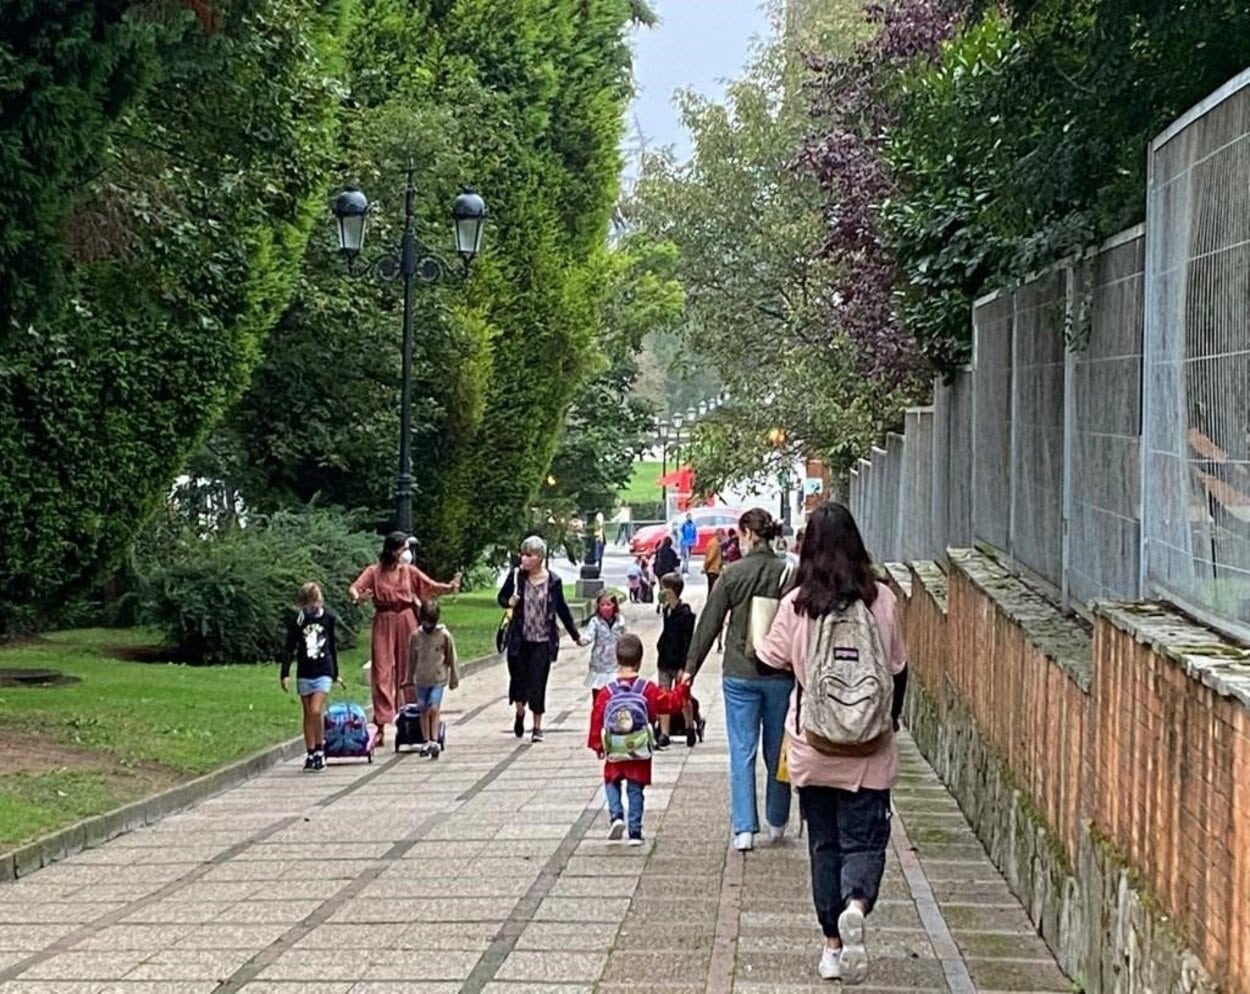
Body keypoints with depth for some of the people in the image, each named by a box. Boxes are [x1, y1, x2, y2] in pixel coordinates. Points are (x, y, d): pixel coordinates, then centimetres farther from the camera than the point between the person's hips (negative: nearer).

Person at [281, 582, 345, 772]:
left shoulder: (328, 619, 1)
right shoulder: (298, 622, -1)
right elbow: (289, 648, 0)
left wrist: (336, 674, 16)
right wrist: (285, 674, -8)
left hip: (323, 672, -2)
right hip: (304, 673, 2)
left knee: (316, 711, -15)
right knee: (308, 714, 6)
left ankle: (320, 749, -2)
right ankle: (310, 754, 13)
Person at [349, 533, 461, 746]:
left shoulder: (410, 571, 7)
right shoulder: (374, 572, -1)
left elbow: (430, 586, 1)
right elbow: (354, 588, -12)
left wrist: (449, 588, -19)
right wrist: (358, 597, -36)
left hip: (406, 621, 2)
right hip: (384, 624, -2)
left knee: (408, 671, 6)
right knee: (382, 673, -4)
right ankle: (381, 727, -4)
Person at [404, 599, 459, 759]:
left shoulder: (444, 635, -6)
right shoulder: (416, 635, -1)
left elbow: (451, 658, 3)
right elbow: (412, 658, 10)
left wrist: (454, 678, 8)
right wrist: (410, 678, 16)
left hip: (438, 679, -3)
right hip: (421, 679, 3)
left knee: (434, 709, -13)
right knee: (424, 711, 7)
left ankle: (434, 741, -14)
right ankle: (426, 742, 15)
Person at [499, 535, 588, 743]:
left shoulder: (553, 581, -5)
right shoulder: (516, 577, -4)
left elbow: (562, 609, 7)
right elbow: (502, 597, 11)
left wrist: (576, 636, 12)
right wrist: (509, 602, -13)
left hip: (543, 641, -1)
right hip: (519, 639, 1)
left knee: (537, 684, -1)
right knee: (518, 678, 7)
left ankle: (537, 727, 12)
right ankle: (520, 713, 37)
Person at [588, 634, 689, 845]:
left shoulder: (607, 692, -4)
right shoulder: (647, 689, -7)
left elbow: (596, 719, 0)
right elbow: (669, 703, -3)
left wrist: (597, 745, 11)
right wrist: (681, 689, 11)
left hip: (614, 754, 0)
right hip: (640, 754, 0)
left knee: (612, 782, 19)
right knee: (635, 790, 8)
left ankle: (616, 815, -5)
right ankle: (635, 832, 7)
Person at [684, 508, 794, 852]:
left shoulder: (733, 573, -7)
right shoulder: (788, 574, -3)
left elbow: (709, 624, -3)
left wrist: (691, 668, 6)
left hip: (740, 675, -2)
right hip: (780, 676, 2)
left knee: (742, 753, 2)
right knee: (777, 751, 14)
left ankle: (744, 829, -5)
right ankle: (777, 823, 26)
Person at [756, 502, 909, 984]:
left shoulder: (796, 604, -7)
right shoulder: (881, 600, -5)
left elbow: (772, 660, 4)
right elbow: (898, 668, 4)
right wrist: (892, 720, 19)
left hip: (813, 747, 1)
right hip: (869, 751, 0)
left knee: (825, 844, 12)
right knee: (865, 839, 4)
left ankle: (833, 946, 14)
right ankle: (855, 906, -25)